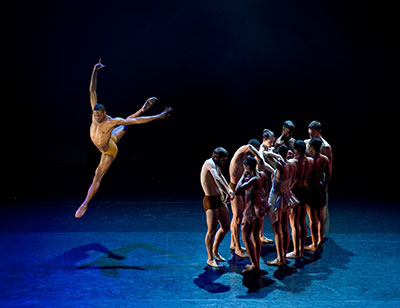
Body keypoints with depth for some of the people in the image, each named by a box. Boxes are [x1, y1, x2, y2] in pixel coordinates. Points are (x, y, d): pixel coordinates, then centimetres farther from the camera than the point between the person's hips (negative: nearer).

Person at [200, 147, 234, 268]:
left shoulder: (216, 165, 13)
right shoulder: (209, 163, -16)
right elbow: (217, 179, -31)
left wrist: (229, 190, 21)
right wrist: (228, 193, -32)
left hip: (219, 199, 10)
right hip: (210, 201, -10)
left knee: (225, 227, 17)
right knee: (212, 231, -5)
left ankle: (215, 251, 35)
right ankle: (210, 259, 10)